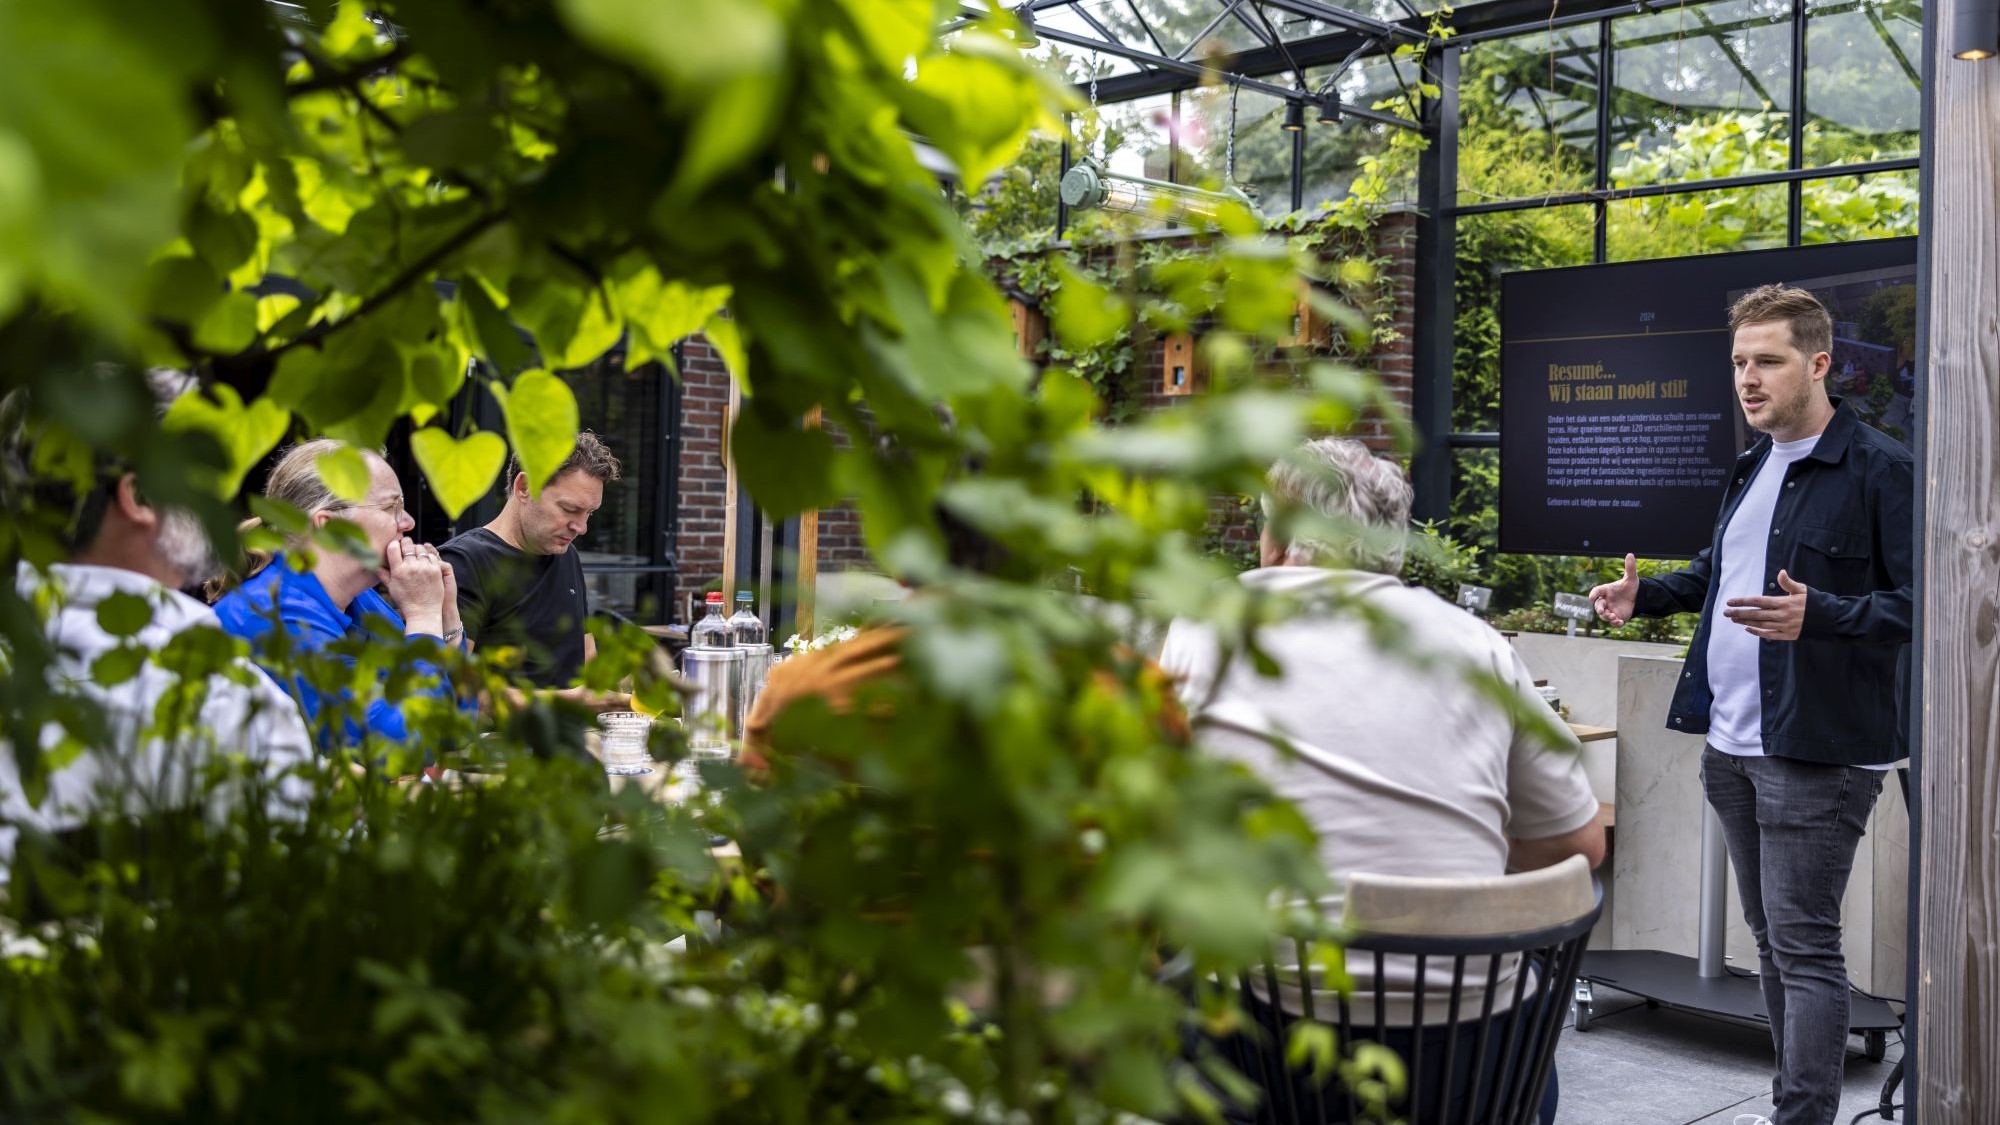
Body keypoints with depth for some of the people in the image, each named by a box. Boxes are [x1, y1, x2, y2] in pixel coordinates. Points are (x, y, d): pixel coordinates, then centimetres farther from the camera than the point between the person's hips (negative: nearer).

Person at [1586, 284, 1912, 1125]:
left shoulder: (1879, 469, -12)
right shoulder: (1753, 468, 15)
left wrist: (1819, 615, -31)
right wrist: (1644, 596, 10)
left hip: (1816, 751, -8)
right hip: (1732, 743, 8)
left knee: (1804, 946, -4)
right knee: (1770, 937, 17)